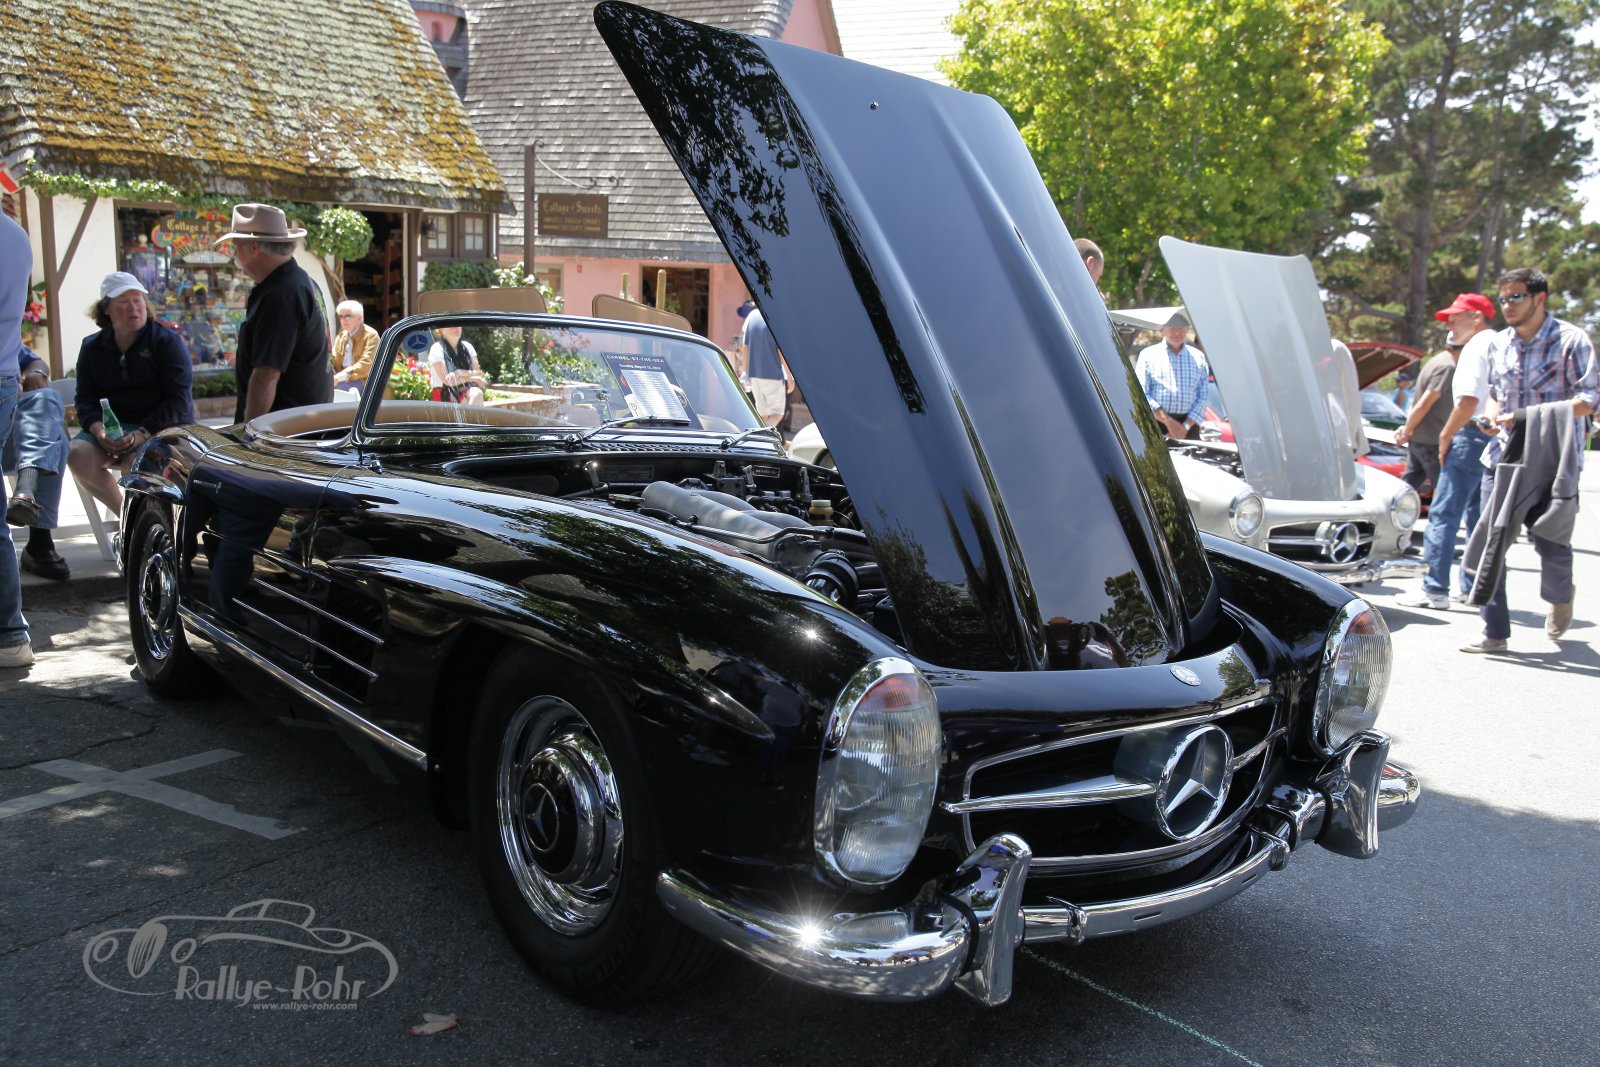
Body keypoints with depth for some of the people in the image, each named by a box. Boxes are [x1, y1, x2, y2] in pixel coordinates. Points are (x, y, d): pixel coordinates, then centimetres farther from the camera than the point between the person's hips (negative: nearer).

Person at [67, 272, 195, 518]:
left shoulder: (167, 340, -2)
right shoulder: (92, 347, 12)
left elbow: (178, 399, -10)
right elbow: (86, 400, 7)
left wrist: (141, 434, -22)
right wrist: (99, 430, -16)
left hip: (164, 426, -4)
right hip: (113, 425, 4)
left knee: (134, 464, -33)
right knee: (77, 455, -24)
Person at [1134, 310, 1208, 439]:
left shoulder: (1198, 358, 16)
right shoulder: (1148, 355, 9)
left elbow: (1203, 397, 10)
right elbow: (1141, 394, -2)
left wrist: (1186, 426, -5)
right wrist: (1168, 421, -11)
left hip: (1189, 424, 2)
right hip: (1156, 425, -2)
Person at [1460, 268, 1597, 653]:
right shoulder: (1501, 343, 10)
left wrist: (1528, 416, -23)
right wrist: (1493, 415, 0)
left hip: (1552, 460, -4)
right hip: (1503, 454, 5)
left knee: (1551, 543, -1)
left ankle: (1560, 598, 35)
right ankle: (1495, 632, 5)